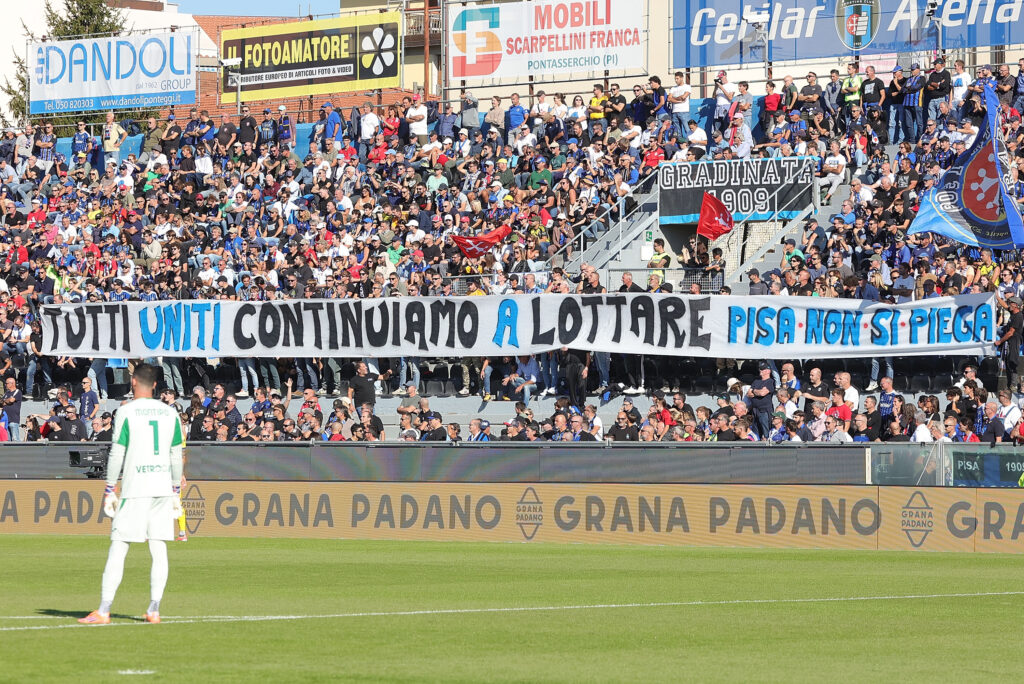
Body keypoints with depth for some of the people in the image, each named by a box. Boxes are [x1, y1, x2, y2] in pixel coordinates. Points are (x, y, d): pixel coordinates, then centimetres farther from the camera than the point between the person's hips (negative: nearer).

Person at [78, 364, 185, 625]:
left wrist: (109, 490, -1)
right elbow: (176, 456, 12)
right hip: (163, 487, 4)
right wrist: (176, 492, 18)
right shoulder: (170, 413, 9)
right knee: (159, 550, 6)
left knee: (118, 549, -3)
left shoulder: (126, 412, -5)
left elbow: (117, 454, -7)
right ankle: (154, 610, 3)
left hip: (134, 489, -4)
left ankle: (103, 611, -7)